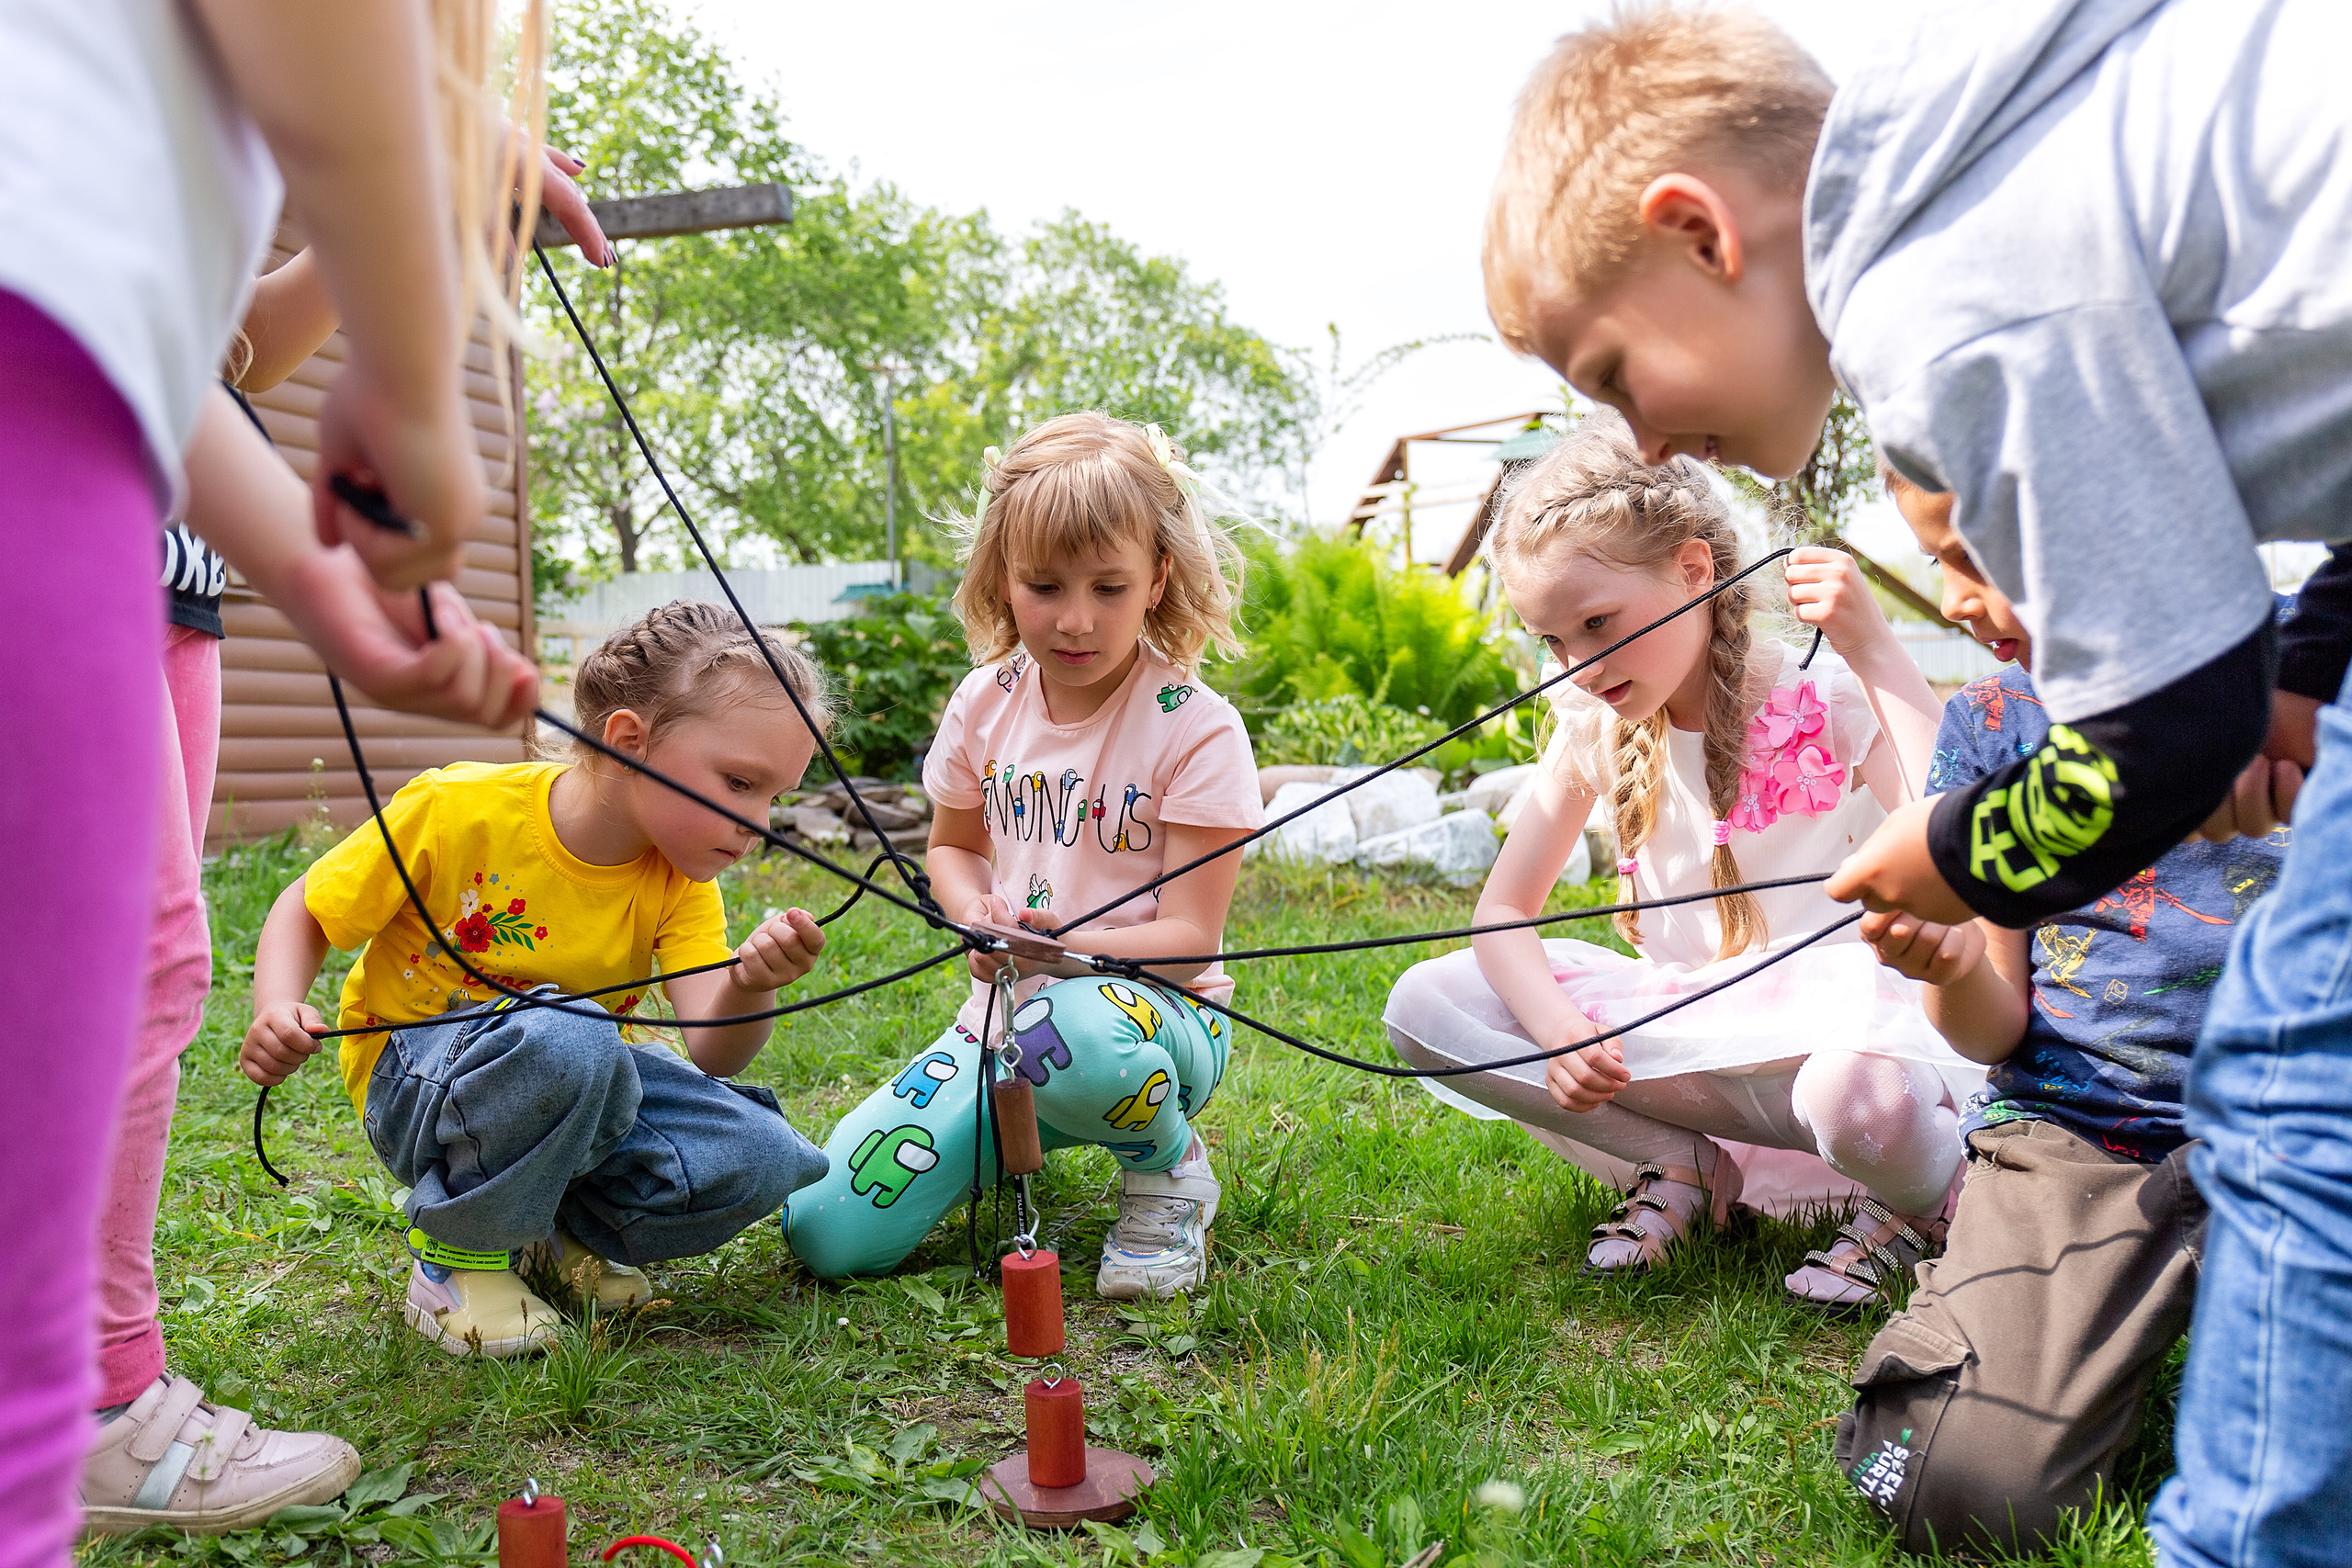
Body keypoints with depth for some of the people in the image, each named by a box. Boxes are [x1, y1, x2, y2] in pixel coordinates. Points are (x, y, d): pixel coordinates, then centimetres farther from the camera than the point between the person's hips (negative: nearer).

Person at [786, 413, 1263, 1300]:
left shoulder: (1196, 729, -12)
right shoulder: (985, 703, 2)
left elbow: (1189, 934, -14)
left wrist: (1068, 946, -33)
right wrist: (978, 915, -6)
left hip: (1158, 1013, -4)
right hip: (1001, 1012, 5)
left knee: (1069, 1032, -44)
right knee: (828, 1232, -11)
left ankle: (1170, 1170, -8)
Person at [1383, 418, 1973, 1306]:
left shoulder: (1830, 701, -13)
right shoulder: (1599, 728, 1)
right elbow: (1502, 912, 2)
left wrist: (1873, 648, -29)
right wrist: (1558, 1028, -19)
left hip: (1839, 1028, -4)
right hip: (1685, 1034, 5)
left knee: (1859, 1100, -43)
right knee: (1425, 1006, -13)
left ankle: (1915, 1197, -3)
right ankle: (1682, 1163, 0)